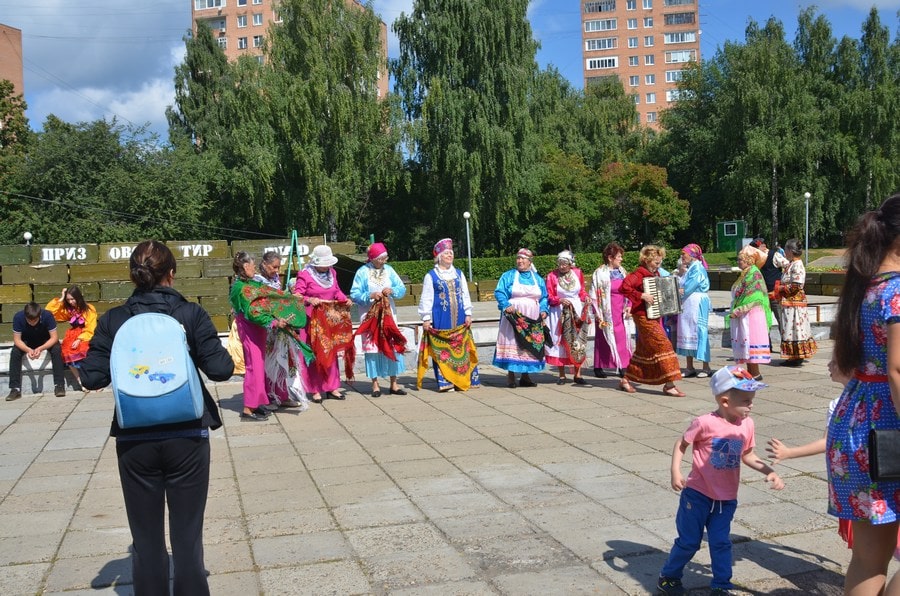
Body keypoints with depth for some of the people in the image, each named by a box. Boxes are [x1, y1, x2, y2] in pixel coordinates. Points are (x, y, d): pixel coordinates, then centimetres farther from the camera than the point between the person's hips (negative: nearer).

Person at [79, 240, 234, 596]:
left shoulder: (113, 320, -1)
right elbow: (219, 369, -9)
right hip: (187, 437, -1)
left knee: (146, 538, 12)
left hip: (135, 441, 1)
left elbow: (93, 378, -4)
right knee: (187, 537, 9)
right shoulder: (191, 314, -6)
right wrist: (230, 357, 11)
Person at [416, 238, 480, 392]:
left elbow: (465, 295, 15)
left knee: (461, 349, 3)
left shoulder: (459, 274, 14)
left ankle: (462, 380, 9)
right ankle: (444, 381, 0)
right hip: (440, 319, -4)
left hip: (459, 318, 4)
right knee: (442, 350, -4)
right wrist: (426, 318, -5)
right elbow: (426, 299, 0)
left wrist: (468, 314, 9)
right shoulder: (431, 276, 1)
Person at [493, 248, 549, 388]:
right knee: (512, 344, -7)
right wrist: (506, 305, -19)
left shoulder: (537, 278, 17)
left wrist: (543, 310, 0)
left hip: (533, 320, 3)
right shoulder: (508, 276, 6)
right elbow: (499, 292, -2)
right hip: (513, 317, -3)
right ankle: (510, 375, -1)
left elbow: (544, 297, 18)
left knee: (531, 345, 2)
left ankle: (525, 376, 11)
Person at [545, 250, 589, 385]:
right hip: (559, 312, -2)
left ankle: (577, 374, 10)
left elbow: (582, 291, 13)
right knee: (560, 342, 0)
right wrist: (560, 300, -22)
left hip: (577, 311, 2)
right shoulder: (552, 276, -7)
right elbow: (549, 297, -5)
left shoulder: (578, 273, 1)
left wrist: (585, 297, -6)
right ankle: (562, 375, 10)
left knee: (578, 343, 1)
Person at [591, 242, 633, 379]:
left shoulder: (622, 271, 10)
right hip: (607, 312, -5)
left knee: (622, 338, 2)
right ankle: (598, 367, 11)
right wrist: (599, 315, -10)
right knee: (603, 339, 1)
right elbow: (594, 295, -6)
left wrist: (629, 306, 4)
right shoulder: (600, 273, -7)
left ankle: (623, 367, 8)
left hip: (620, 312, 5)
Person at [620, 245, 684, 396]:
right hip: (643, 316, -10)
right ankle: (669, 384, -12)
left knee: (644, 349, 13)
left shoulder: (655, 274, 14)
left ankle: (626, 380, 23)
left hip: (654, 316, 10)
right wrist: (642, 296, -30)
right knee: (662, 345, -14)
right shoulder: (639, 274, -14)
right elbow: (624, 287, -28)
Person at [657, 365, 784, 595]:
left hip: (726, 498, 4)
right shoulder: (705, 423, -19)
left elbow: (747, 456, 10)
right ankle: (668, 576, 29)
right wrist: (676, 472, -15)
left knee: (720, 543, 10)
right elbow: (681, 444, -7)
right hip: (697, 494, -4)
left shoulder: (747, 424, -4)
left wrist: (769, 472, -2)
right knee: (689, 541, 8)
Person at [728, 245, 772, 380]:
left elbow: (752, 298, -19)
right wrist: (735, 311, 12)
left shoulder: (754, 274, -11)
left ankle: (755, 373, -5)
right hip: (742, 315, 9)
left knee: (750, 341, -8)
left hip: (751, 314, -9)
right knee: (744, 343, 9)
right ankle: (750, 371, 14)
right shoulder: (743, 274, 17)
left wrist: (738, 310, -20)